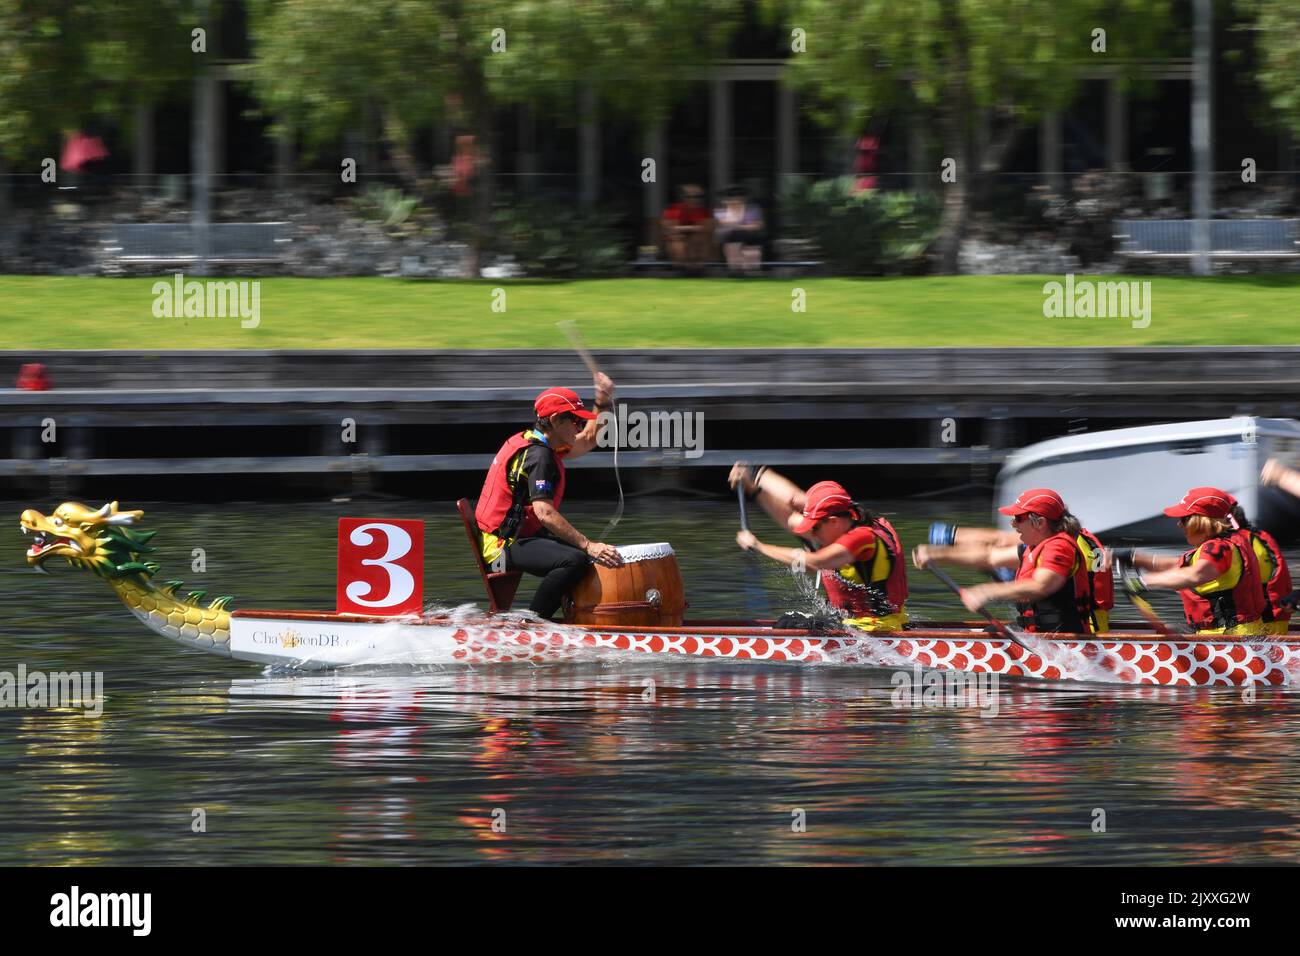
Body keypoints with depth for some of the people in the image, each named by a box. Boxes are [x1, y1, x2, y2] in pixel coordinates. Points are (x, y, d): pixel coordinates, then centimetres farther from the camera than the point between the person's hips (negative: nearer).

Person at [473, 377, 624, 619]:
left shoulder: (540, 445, 13)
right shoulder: (538, 456, -18)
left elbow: (589, 440, 28)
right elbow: (545, 513, -29)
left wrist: (603, 404, 10)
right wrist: (589, 546, -34)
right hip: (506, 546, -11)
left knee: (594, 555, 17)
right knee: (574, 560, -33)